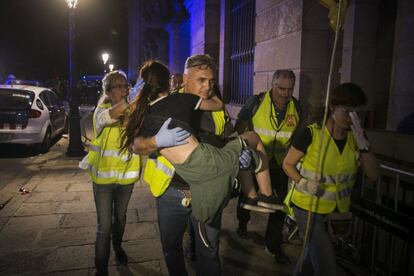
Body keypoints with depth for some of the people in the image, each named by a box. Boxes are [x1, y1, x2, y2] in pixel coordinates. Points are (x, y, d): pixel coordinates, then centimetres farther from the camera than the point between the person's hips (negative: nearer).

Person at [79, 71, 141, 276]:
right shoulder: (101, 111, -13)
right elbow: (113, 114, -36)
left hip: (126, 176, 4)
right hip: (104, 177, -3)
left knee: (120, 218, 23)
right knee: (104, 226, 0)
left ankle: (118, 248, 49)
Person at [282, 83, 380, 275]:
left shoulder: (356, 137, -4)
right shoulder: (311, 133, -18)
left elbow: (373, 175, -11)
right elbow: (287, 164, -8)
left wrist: (362, 142, -23)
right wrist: (303, 182, -25)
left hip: (338, 209, 5)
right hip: (309, 205, -5)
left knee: (315, 254, 26)